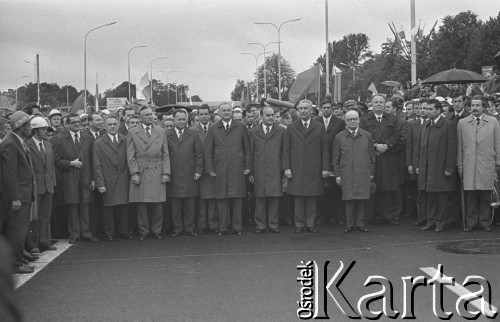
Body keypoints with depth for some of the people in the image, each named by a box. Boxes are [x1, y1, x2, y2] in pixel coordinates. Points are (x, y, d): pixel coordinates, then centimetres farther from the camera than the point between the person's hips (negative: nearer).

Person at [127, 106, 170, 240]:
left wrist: (166, 172, 0)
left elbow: (165, 154, 9)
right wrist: (134, 173, -7)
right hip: (140, 173, -1)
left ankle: (157, 230, 15)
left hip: (157, 173, 1)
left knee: (157, 204, 2)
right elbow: (130, 155, 2)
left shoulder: (161, 132, 11)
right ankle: (143, 231, 13)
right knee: (141, 204, 1)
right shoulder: (132, 133, 5)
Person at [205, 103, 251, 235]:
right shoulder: (213, 129, 9)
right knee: (221, 198, 0)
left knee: (237, 198, 1)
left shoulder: (241, 127, 10)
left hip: (238, 169, 0)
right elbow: (208, 151, 7)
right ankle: (222, 227, 8)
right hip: (220, 170, 0)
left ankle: (237, 227, 8)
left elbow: (247, 149, 10)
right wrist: (210, 169, 0)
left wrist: (247, 166, 3)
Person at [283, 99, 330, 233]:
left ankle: (310, 224, 10)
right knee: (298, 198, 1)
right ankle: (299, 224, 8)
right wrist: (287, 167, -2)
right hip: (296, 169, 0)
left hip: (313, 170, 0)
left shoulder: (319, 128, 8)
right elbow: (286, 150, 6)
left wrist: (325, 168, 0)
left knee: (312, 198, 2)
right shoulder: (291, 128, 9)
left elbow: (324, 150, 6)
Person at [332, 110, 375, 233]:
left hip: (363, 174, 1)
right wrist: (337, 174, 3)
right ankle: (349, 224, 7)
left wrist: (372, 172, 9)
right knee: (349, 199, -2)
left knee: (362, 199, 0)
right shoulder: (339, 137, 6)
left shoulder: (367, 136, 9)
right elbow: (335, 158, 7)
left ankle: (360, 224, 10)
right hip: (346, 174, -1)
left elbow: (371, 156, 13)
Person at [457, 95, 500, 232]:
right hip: (468, 166, 0)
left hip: (487, 166, 0)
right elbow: (459, 146, 8)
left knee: (485, 196, 1)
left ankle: (484, 221, 12)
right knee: (470, 195, 0)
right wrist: (459, 165, 5)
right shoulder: (462, 123, 9)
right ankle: (470, 222, 9)